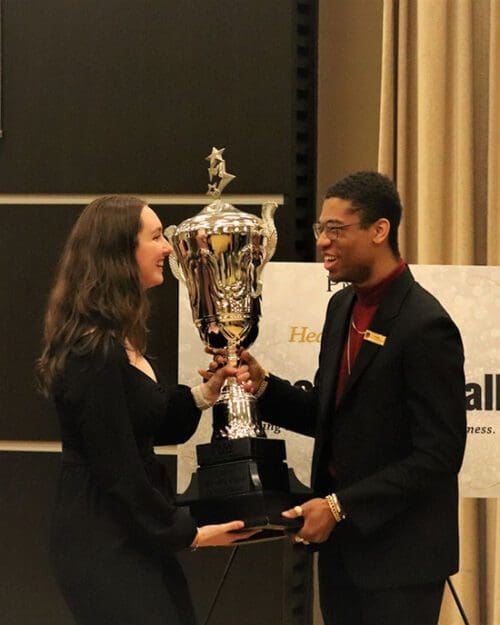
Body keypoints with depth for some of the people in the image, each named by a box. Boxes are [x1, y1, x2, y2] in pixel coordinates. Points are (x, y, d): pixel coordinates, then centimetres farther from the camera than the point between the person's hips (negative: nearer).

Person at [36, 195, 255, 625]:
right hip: (105, 544, -10)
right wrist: (188, 533, -11)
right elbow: (116, 469, -19)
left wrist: (208, 391, 0)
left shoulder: (121, 343, 11)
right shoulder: (94, 353, -21)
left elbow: (161, 427, 16)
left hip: (130, 536, 10)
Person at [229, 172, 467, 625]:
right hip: (342, 542, 8)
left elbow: (439, 455, -20)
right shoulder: (343, 306, 8)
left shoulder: (426, 326, -18)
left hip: (398, 551, -8)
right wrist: (263, 386, -3)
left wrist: (341, 506, -19)